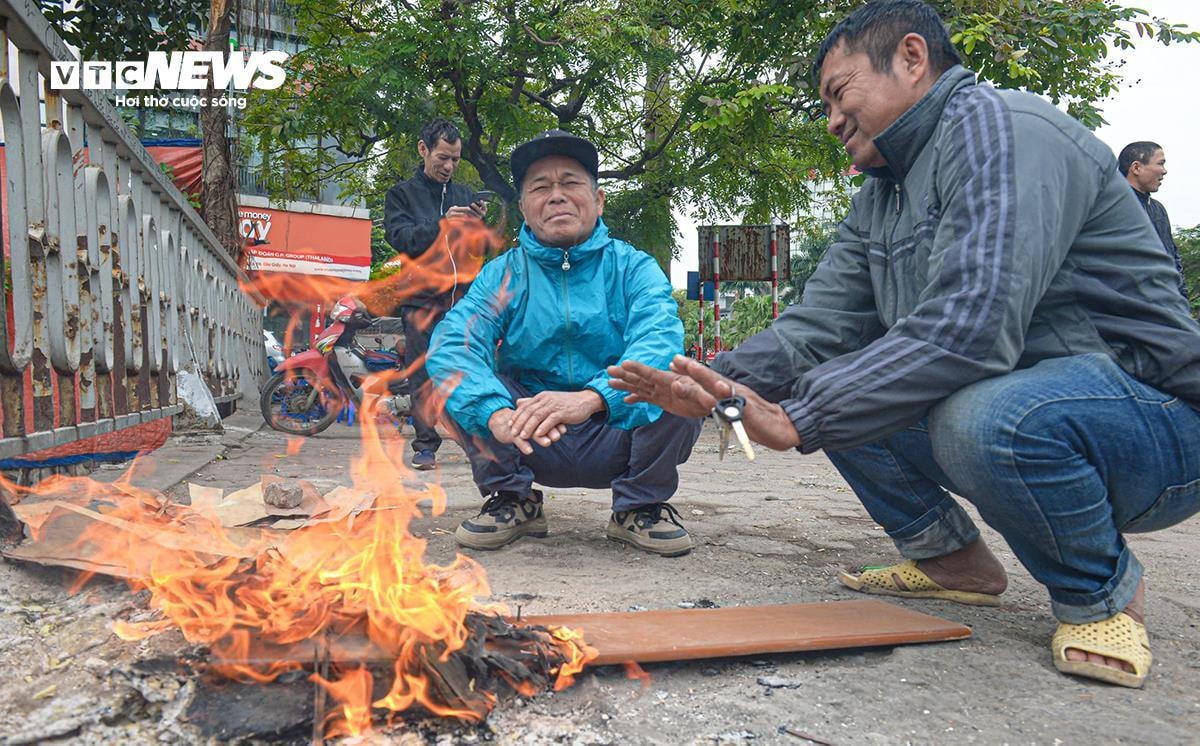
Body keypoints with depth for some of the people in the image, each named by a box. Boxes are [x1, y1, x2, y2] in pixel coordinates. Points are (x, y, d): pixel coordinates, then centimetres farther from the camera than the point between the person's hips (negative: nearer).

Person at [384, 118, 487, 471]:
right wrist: (440, 224, -19)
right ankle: (426, 445, 5)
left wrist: (478, 224, -5)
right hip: (423, 299, -2)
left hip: (464, 296, 2)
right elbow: (400, 237, -5)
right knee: (423, 375, -2)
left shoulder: (464, 194, 19)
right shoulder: (401, 194, 11)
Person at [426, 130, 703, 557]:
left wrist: (590, 398, -45)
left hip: (616, 438, -1)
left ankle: (640, 507, -4)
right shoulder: (503, 275, 1)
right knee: (458, 372, -18)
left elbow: (659, 341, -25)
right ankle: (513, 500, -2)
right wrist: (496, 414, -40)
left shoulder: (632, 268, -3)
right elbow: (452, 342, -18)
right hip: (530, 448, 1)